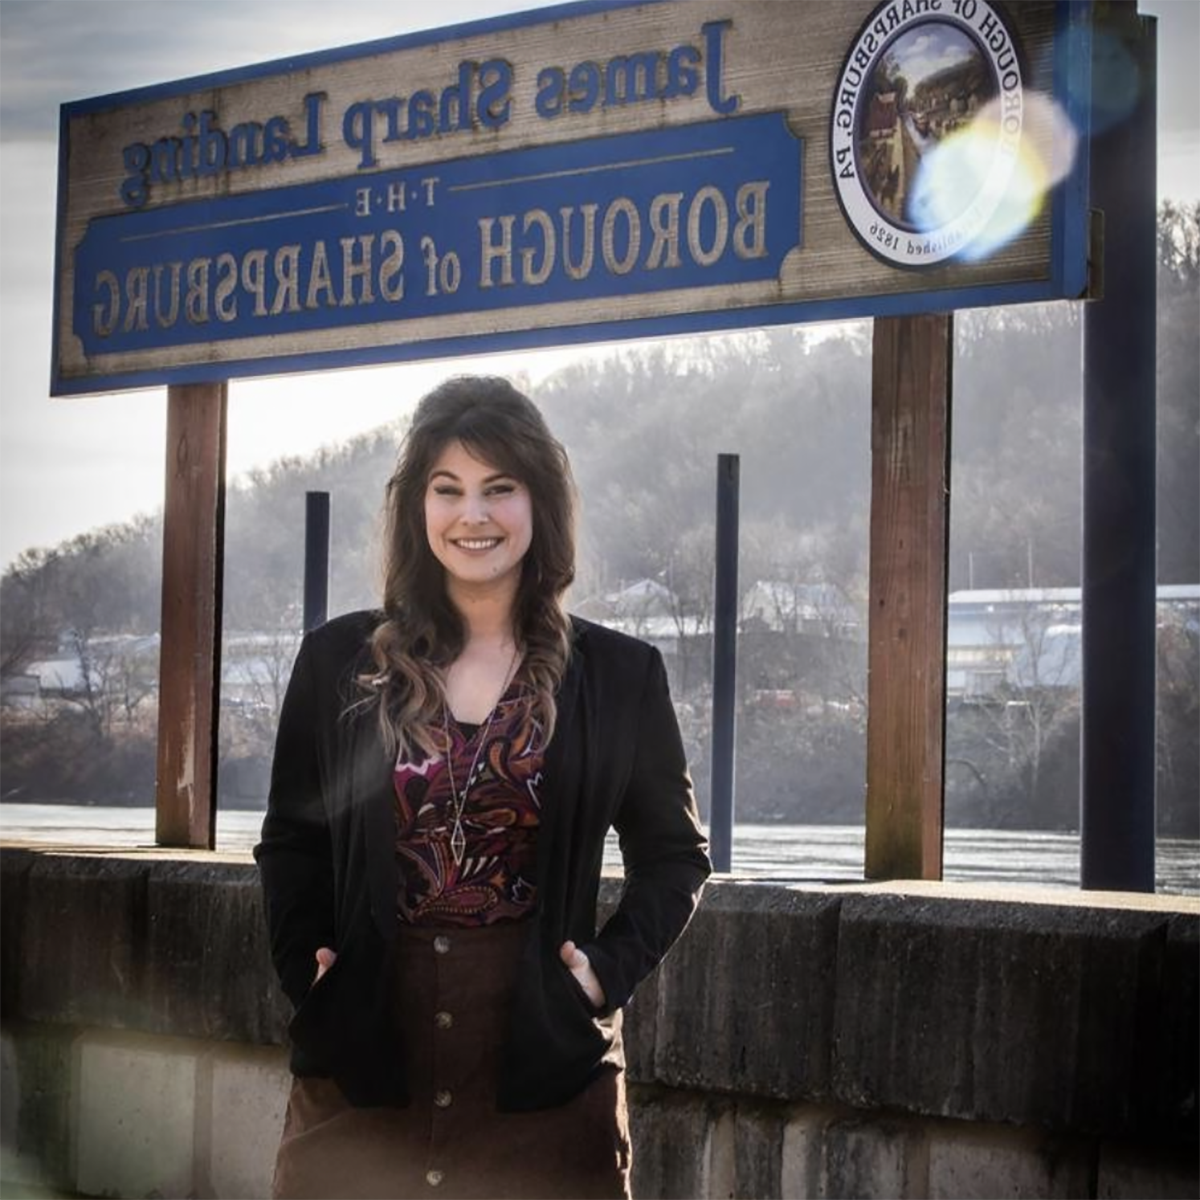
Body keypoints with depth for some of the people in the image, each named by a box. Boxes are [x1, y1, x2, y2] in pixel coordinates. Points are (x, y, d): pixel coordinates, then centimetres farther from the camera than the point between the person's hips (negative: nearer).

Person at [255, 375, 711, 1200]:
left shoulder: (619, 675, 2)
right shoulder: (339, 660, 5)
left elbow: (674, 852, 9)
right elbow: (291, 843, 12)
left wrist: (610, 972, -5)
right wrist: (305, 968, -2)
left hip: (542, 1062, -1)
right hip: (361, 1049, 1)